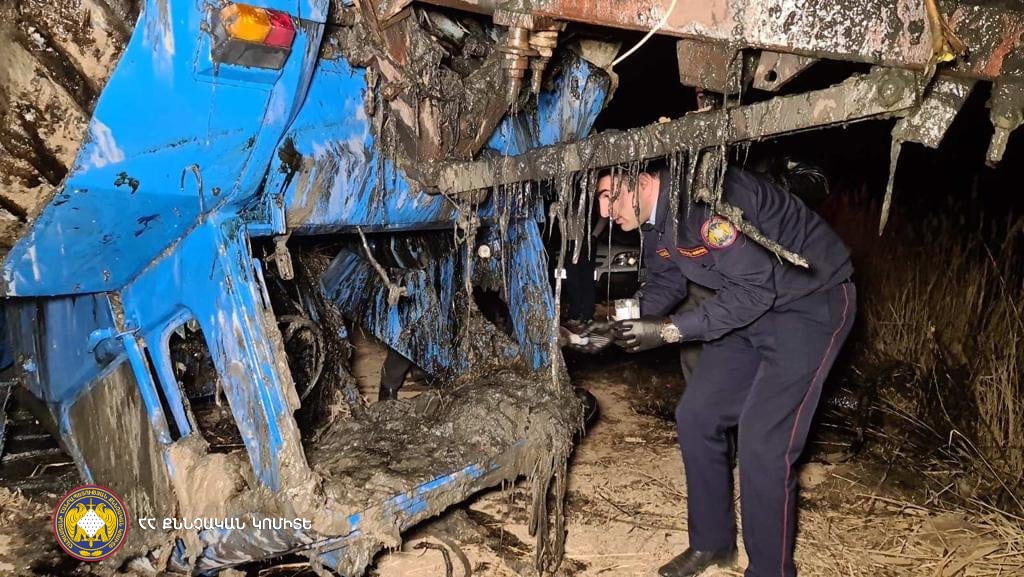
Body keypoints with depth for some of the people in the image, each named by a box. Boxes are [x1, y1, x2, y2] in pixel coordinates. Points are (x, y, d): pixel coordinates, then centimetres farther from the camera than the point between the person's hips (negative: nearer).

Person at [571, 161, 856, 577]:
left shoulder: (707, 199, -32)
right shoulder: (656, 216, -2)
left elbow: (755, 287, -29)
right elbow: (665, 283, 8)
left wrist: (671, 329, -28)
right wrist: (617, 326, -9)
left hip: (810, 304, -9)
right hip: (752, 306, 9)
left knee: (762, 441, -13)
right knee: (696, 417, 7)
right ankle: (711, 543, 24)